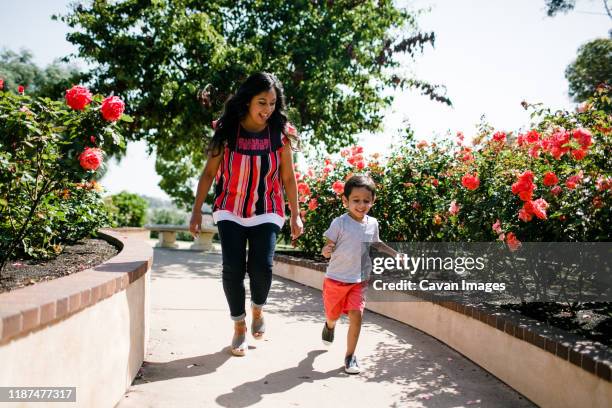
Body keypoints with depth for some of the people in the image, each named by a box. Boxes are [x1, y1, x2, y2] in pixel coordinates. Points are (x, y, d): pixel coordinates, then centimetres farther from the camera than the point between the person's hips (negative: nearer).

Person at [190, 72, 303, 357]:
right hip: (230, 211, 0)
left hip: (266, 212, 0)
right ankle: (239, 327, 12)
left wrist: (295, 215, 2)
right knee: (233, 268, -9)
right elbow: (209, 172, -2)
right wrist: (197, 211, -3)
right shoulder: (226, 130, -7)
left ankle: (257, 310, 19)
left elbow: (288, 178, 1)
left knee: (261, 267, -14)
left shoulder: (280, 134, -6)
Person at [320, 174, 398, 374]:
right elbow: (328, 248, -12)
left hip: (359, 281, 2)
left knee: (356, 316, -12)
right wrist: (326, 250, -35)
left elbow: (376, 243, 19)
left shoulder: (372, 223, -1)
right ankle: (329, 326, 55)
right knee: (333, 315, 16)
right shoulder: (339, 223, -16)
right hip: (336, 279, -2)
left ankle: (350, 356, 7)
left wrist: (395, 254, 13)